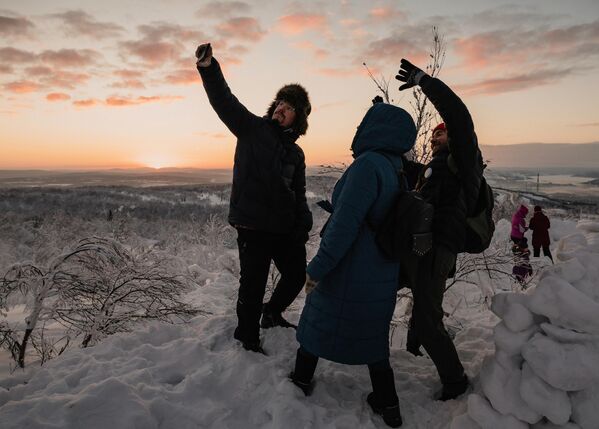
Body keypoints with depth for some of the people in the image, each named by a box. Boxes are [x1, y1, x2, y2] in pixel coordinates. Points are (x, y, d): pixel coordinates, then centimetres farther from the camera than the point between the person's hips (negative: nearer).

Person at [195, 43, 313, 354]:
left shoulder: (296, 153, 14)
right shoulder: (252, 127, 3)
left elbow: (299, 194, 15)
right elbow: (224, 101, -12)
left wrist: (303, 224, 2)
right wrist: (209, 68, -27)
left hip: (285, 227, 6)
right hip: (252, 224, -5)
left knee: (296, 275, 16)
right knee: (253, 284, 1)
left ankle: (272, 313, 44)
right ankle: (248, 339, 25)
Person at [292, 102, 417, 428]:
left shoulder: (368, 164, -22)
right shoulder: (396, 168, 4)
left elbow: (344, 224, -27)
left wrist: (318, 267, -21)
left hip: (350, 275, -7)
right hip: (382, 275, 7)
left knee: (318, 324, 16)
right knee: (372, 333, 20)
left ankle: (301, 381, 36)